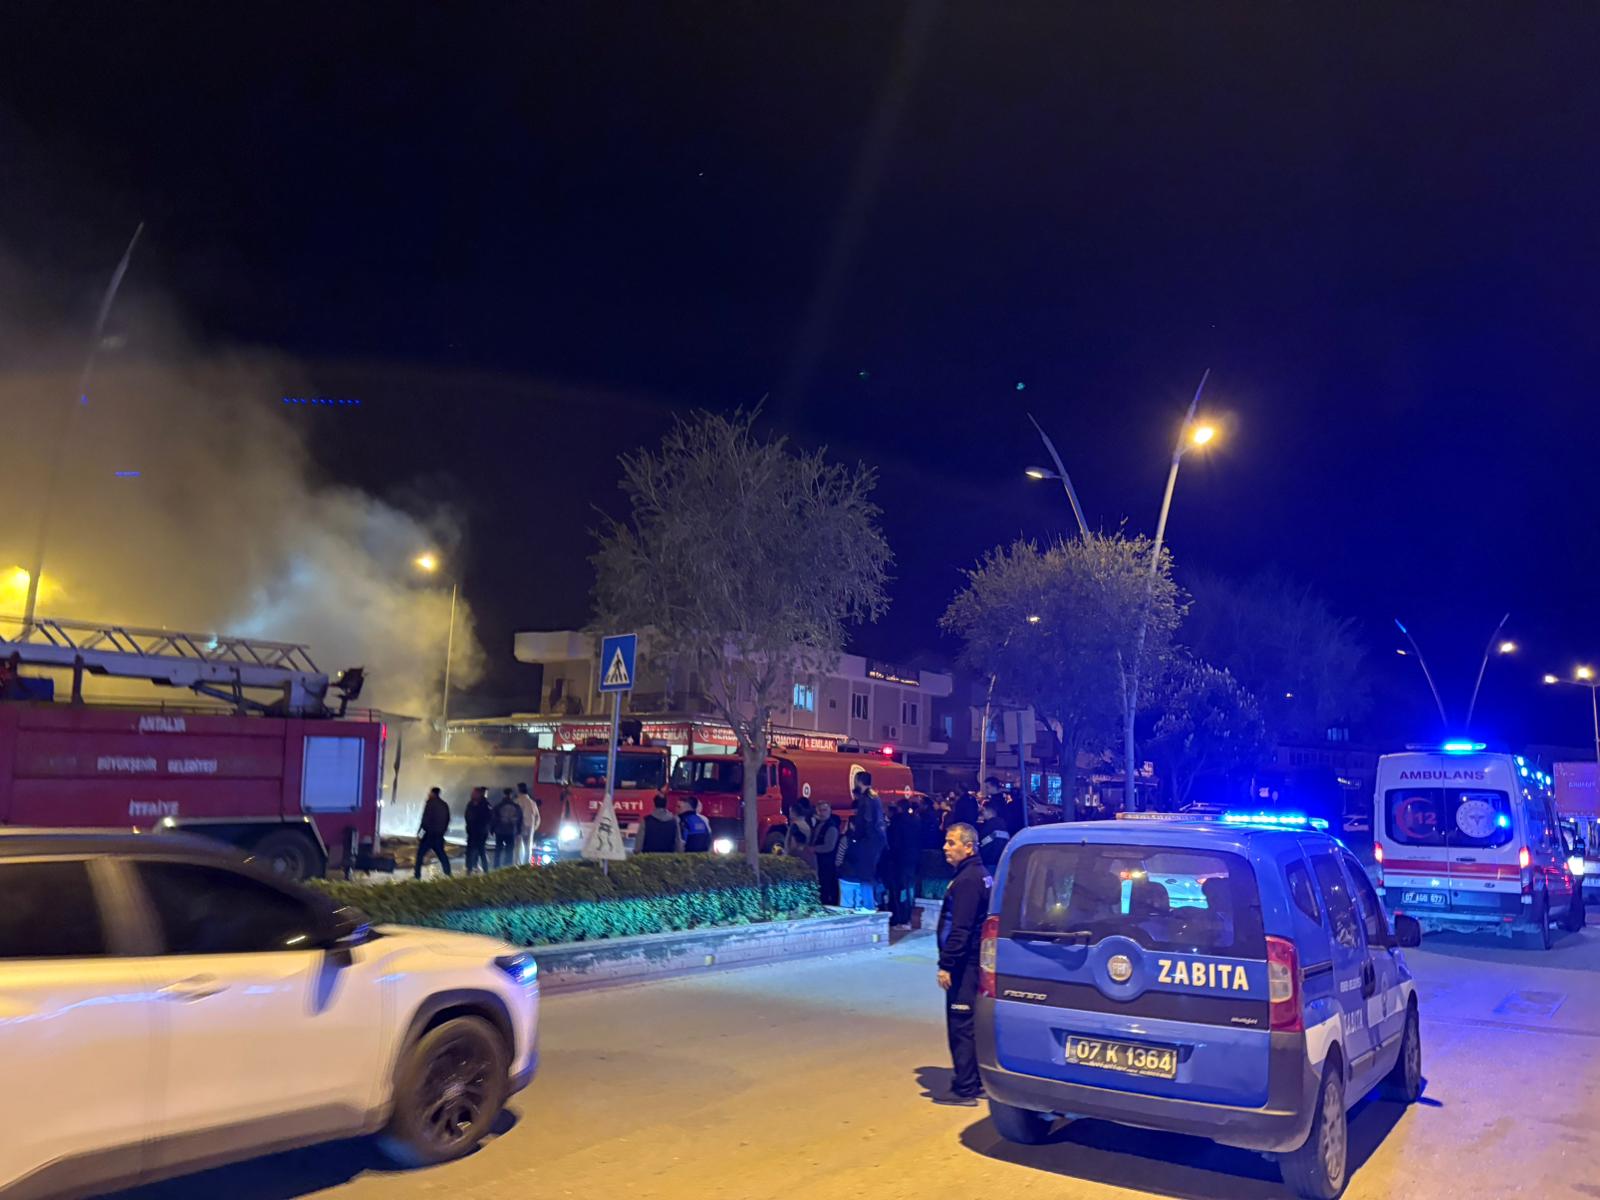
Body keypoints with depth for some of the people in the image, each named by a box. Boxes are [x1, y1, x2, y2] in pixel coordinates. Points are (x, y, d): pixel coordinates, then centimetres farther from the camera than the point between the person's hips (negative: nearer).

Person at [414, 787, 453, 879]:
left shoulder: (430, 803, -8)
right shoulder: (444, 805, 11)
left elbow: (425, 819, -13)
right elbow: (447, 820, 13)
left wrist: (419, 833, -8)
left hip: (430, 834, -6)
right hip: (439, 835, 6)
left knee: (420, 853, 2)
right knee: (442, 854, 13)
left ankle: (417, 875, -2)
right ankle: (448, 874, 10)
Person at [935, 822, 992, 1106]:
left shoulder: (967, 880, -19)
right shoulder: (980, 875, 13)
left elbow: (960, 929, -23)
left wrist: (946, 964, -21)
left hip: (965, 965, -10)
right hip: (975, 962, 10)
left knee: (960, 1026, -4)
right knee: (974, 1024, 16)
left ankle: (964, 1090, 0)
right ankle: (977, 1082, 24)